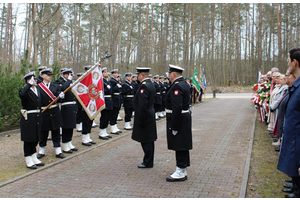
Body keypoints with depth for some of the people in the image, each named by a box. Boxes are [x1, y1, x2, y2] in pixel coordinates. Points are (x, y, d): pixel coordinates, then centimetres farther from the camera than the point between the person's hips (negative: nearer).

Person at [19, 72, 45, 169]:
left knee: (35, 139, 16)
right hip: (28, 118, -7)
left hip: (37, 118, 8)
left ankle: (34, 159, 28)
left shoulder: (37, 90, 13)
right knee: (28, 140, 3)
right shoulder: (25, 90, -11)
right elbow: (22, 94, -37)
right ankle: (29, 162, 13)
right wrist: (30, 84, -33)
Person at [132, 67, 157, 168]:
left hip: (145, 117, -10)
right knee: (149, 140, 16)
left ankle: (148, 163, 7)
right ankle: (149, 161, 26)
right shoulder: (150, 84, 12)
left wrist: (140, 121, -20)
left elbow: (142, 105, -24)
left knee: (146, 141, -1)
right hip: (150, 115, 10)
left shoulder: (144, 86, -19)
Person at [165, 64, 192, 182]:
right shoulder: (184, 84, 14)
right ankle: (182, 171, 25)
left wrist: (174, 127, -22)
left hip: (178, 119, -10)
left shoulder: (177, 86, -19)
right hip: (184, 117, 10)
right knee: (182, 147, 15)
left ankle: (180, 173, 7)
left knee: (180, 147, -2)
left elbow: (177, 107, -25)